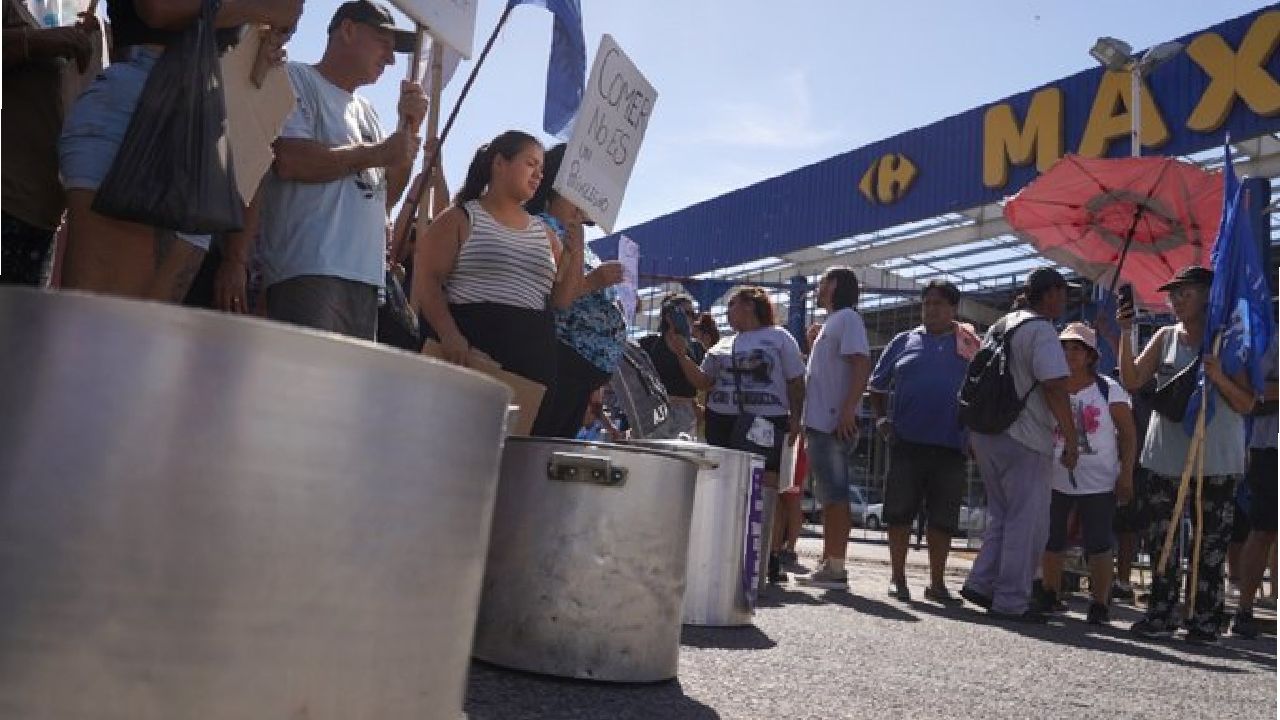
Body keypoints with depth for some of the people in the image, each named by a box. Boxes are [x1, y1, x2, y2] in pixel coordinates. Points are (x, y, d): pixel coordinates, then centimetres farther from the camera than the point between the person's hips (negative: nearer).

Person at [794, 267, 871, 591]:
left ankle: (836, 568, -6)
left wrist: (847, 411, -25)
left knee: (835, 494, -8)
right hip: (821, 422, 10)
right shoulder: (831, 322, 23)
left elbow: (862, 365, -17)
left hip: (835, 424, -10)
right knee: (828, 495, 12)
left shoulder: (847, 318, -5)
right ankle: (828, 563, 18)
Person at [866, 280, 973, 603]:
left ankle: (937, 583, 18)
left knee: (944, 517, 6)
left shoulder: (969, 346, 8)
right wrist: (880, 418, 3)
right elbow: (878, 385, 16)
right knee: (899, 511, 3)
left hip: (951, 445, 0)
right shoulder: (904, 342, 11)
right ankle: (897, 577, 15)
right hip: (907, 442, 0)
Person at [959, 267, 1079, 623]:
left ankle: (980, 583, 14)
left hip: (985, 433, 9)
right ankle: (1011, 602, 2)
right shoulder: (1041, 329, -11)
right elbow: (1054, 388, -19)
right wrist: (1071, 440, -13)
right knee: (1027, 523, -1)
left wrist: (975, 439, 24)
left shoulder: (999, 326, 16)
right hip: (1024, 440, -8)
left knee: (1002, 517, 18)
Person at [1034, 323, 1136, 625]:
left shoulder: (1108, 389, -4)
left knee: (1098, 544, -1)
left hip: (1098, 483, -3)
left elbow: (1128, 434, -3)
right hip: (1055, 479, 3)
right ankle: (1050, 595, 26)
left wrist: (1126, 475, -8)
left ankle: (1100, 603, 7)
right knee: (1051, 540, 11)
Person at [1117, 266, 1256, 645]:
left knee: (1210, 544, 1)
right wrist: (1125, 334, -12)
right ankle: (1161, 615, 14)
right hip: (1166, 456, 3)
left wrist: (1218, 377, -22)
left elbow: (1246, 404, -4)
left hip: (1215, 460, -3)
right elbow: (1132, 380, -2)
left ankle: (1204, 619, 9)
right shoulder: (1165, 337, 7)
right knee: (1160, 539, 6)